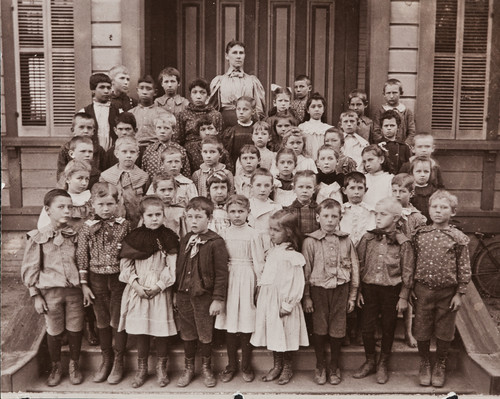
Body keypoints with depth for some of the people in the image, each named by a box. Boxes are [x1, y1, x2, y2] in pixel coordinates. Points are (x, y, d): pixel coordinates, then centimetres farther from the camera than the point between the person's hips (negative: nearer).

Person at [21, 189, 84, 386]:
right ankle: (55, 367, 32)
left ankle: (74, 365, 30)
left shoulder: (75, 235, 0)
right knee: (54, 332, 10)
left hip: (74, 290, 2)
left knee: (75, 330, 8)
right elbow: (29, 269, -2)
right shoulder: (38, 237, -6)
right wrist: (36, 296, -4)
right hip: (51, 291, -1)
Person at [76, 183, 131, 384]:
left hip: (119, 277, -1)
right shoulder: (87, 227, -3)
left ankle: (118, 362, 22)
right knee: (102, 321, 14)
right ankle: (106, 359, 31)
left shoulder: (125, 225, -5)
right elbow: (81, 257, 0)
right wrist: (84, 284, -1)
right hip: (97, 278, 2)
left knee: (118, 320, 5)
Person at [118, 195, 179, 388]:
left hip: (160, 291, -1)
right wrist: (136, 285, -9)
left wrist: (159, 286, -14)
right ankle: (142, 369, 25)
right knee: (140, 330, 9)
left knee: (161, 329, 5)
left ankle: (161, 368, 23)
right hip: (138, 291, 2)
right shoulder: (133, 237, 2)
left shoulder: (169, 238, -3)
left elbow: (172, 266, -6)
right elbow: (126, 264, 1)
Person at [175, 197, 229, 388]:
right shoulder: (184, 240, 5)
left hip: (204, 296, -5)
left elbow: (221, 273, -14)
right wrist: (176, 292, 14)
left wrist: (218, 299, -14)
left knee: (205, 335, 10)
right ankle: (189, 368, 32)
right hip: (184, 295, 5)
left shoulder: (215, 242, -14)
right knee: (187, 334, 15)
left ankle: (206, 368, 30)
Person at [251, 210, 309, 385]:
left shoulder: (293, 256, -14)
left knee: (285, 333, 5)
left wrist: (288, 305, -16)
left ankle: (287, 368, 23)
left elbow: (296, 283, -16)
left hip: (283, 300, -7)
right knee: (272, 333, 13)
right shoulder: (271, 252, 9)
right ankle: (277, 365, 28)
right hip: (268, 299, 7)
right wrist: (261, 294, 13)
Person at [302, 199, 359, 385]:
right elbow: (305, 271, -1)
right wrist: (306, 297, -2)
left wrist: (352, 296, 6)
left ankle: (334, 367, 27)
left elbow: (354, 268, 6)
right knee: (319, 329, 7)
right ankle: (320, 366, 25)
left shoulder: (346, 241, 1)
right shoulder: (310, 241, -4)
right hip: (318, 289, -1)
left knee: (337, 329, 8)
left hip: (340, 289, 1)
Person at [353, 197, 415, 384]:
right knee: (367, 326, 7)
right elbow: (359, 266, 5)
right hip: (369, 287, 2)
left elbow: (407, 272, -3)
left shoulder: (402, 242, -7)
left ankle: (383, 364, 28)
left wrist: (403, 297, -4)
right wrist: (358, 291, 3)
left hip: (391, 290, -2)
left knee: (388, 327, 10)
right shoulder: (367, 239, 1)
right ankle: (369, 362, 27)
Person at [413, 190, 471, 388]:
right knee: (422, 331, 10)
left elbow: (464, 268, -3)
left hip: (447, 292, -1)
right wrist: (411, 288, 4)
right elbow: (413, 262, 6)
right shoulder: (420, 234, 0)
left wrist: (460, 294, -5)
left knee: (444, 332, 11)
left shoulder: (458, 238, -6)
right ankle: (424, 364, 32)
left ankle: (440, 365, 33)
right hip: (423, 290, 2)